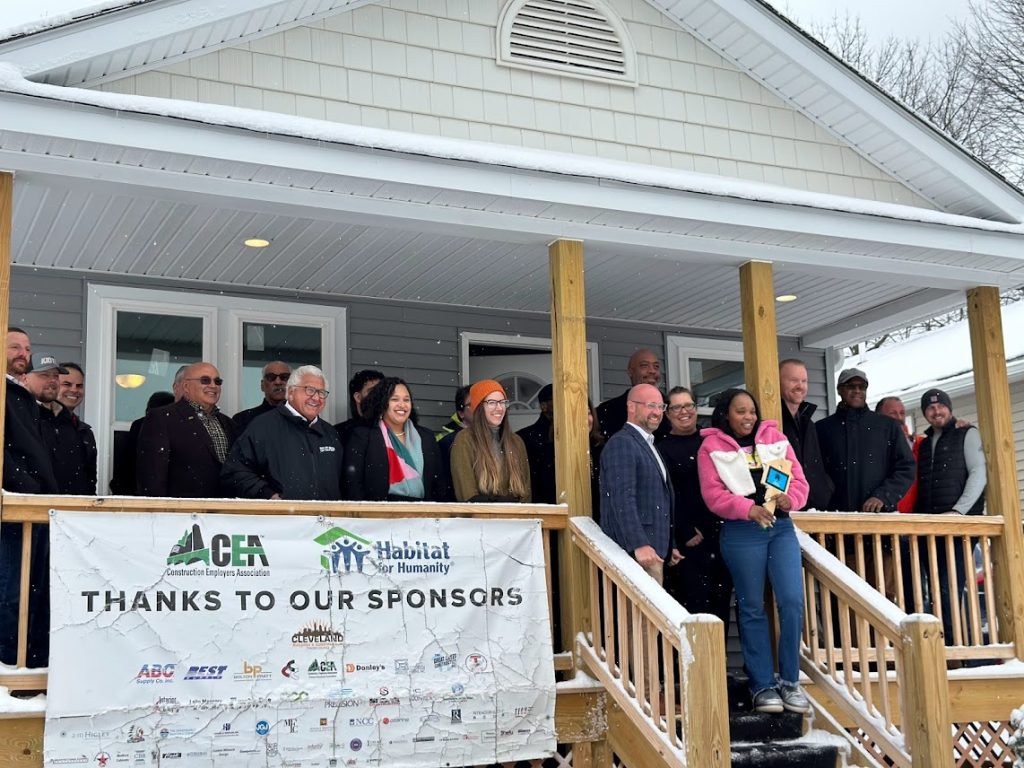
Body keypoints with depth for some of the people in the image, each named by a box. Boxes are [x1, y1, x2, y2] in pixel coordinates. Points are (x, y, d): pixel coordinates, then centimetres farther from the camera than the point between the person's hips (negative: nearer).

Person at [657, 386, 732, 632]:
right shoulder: (662, 449, 1)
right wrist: (686, 533, -11)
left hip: (720, 535, 4)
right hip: (689, 540, -4)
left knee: (721, 603, 6)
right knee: (695, 604, -7)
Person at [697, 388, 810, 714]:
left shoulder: (775, 438, 13)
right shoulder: (711, 448, 3)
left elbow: (799, 479, 8)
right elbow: (713, 494, -7)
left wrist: (790, 499, -15)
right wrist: (750, 509, -22)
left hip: (781, 526, 3)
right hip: (741, 531, -3)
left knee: (793, 602, -7)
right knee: (752, 608, 4)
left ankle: (789, 681, 7)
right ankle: (762, 685, 12)